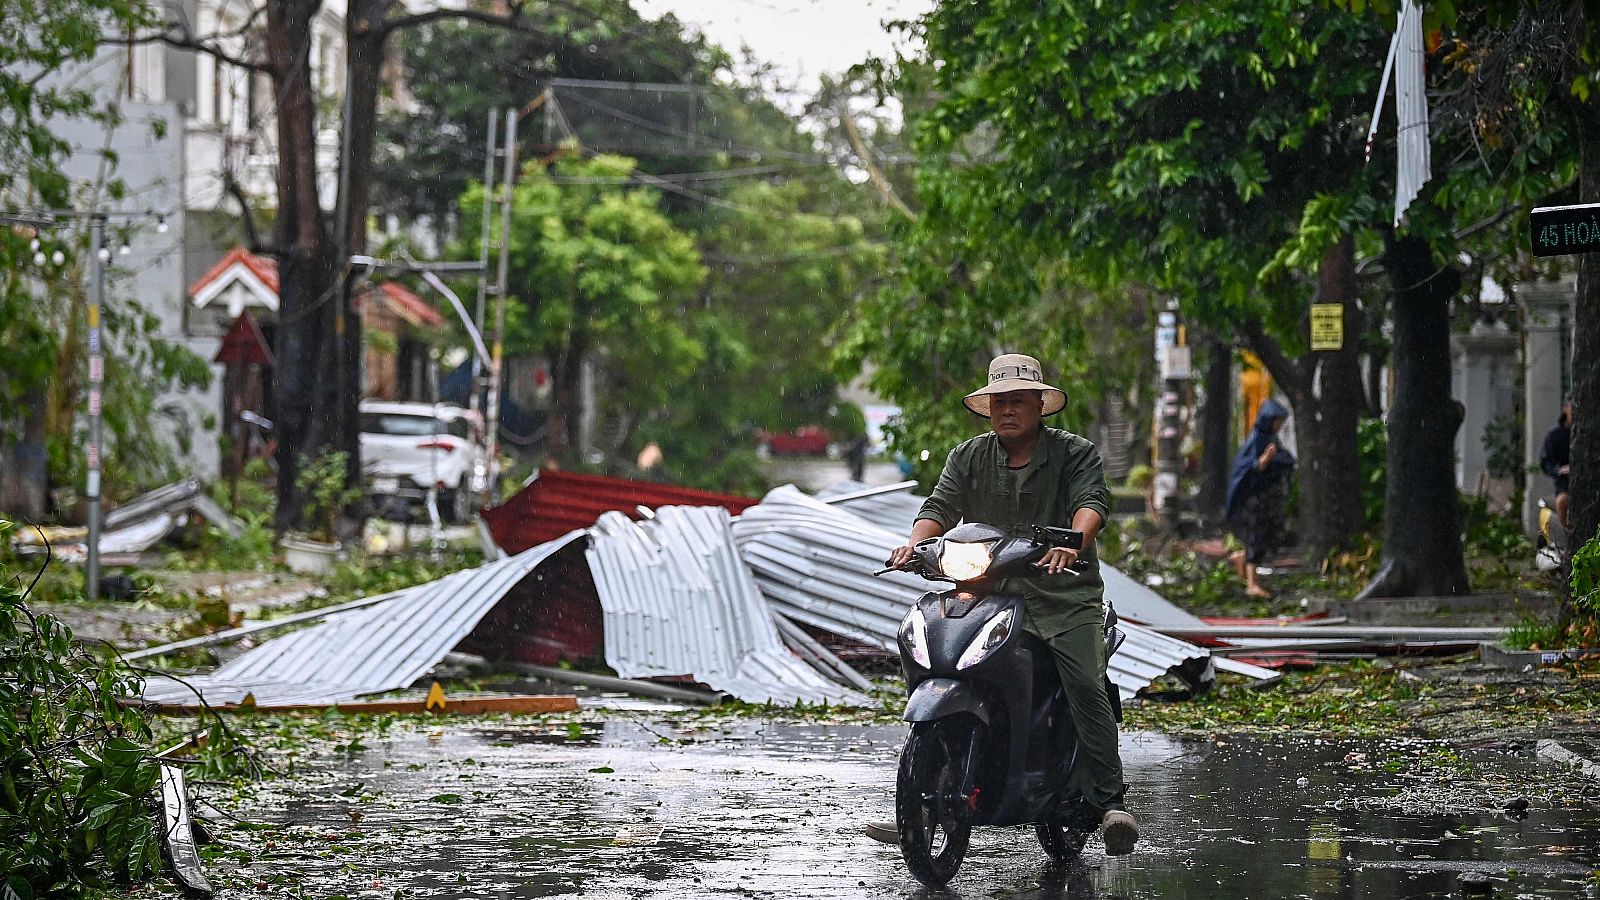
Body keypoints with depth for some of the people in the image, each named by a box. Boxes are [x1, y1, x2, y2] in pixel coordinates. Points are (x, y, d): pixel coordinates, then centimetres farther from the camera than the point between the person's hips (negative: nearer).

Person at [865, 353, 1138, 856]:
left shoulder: (1074, 453, 4)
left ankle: (1109, 802, -22)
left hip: (1064, 594, -3)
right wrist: (915, 542, -19)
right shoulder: (969, 458, 14)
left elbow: (1093, 500, -13)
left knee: (1086, 687, -23)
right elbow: (942, 505, 3)